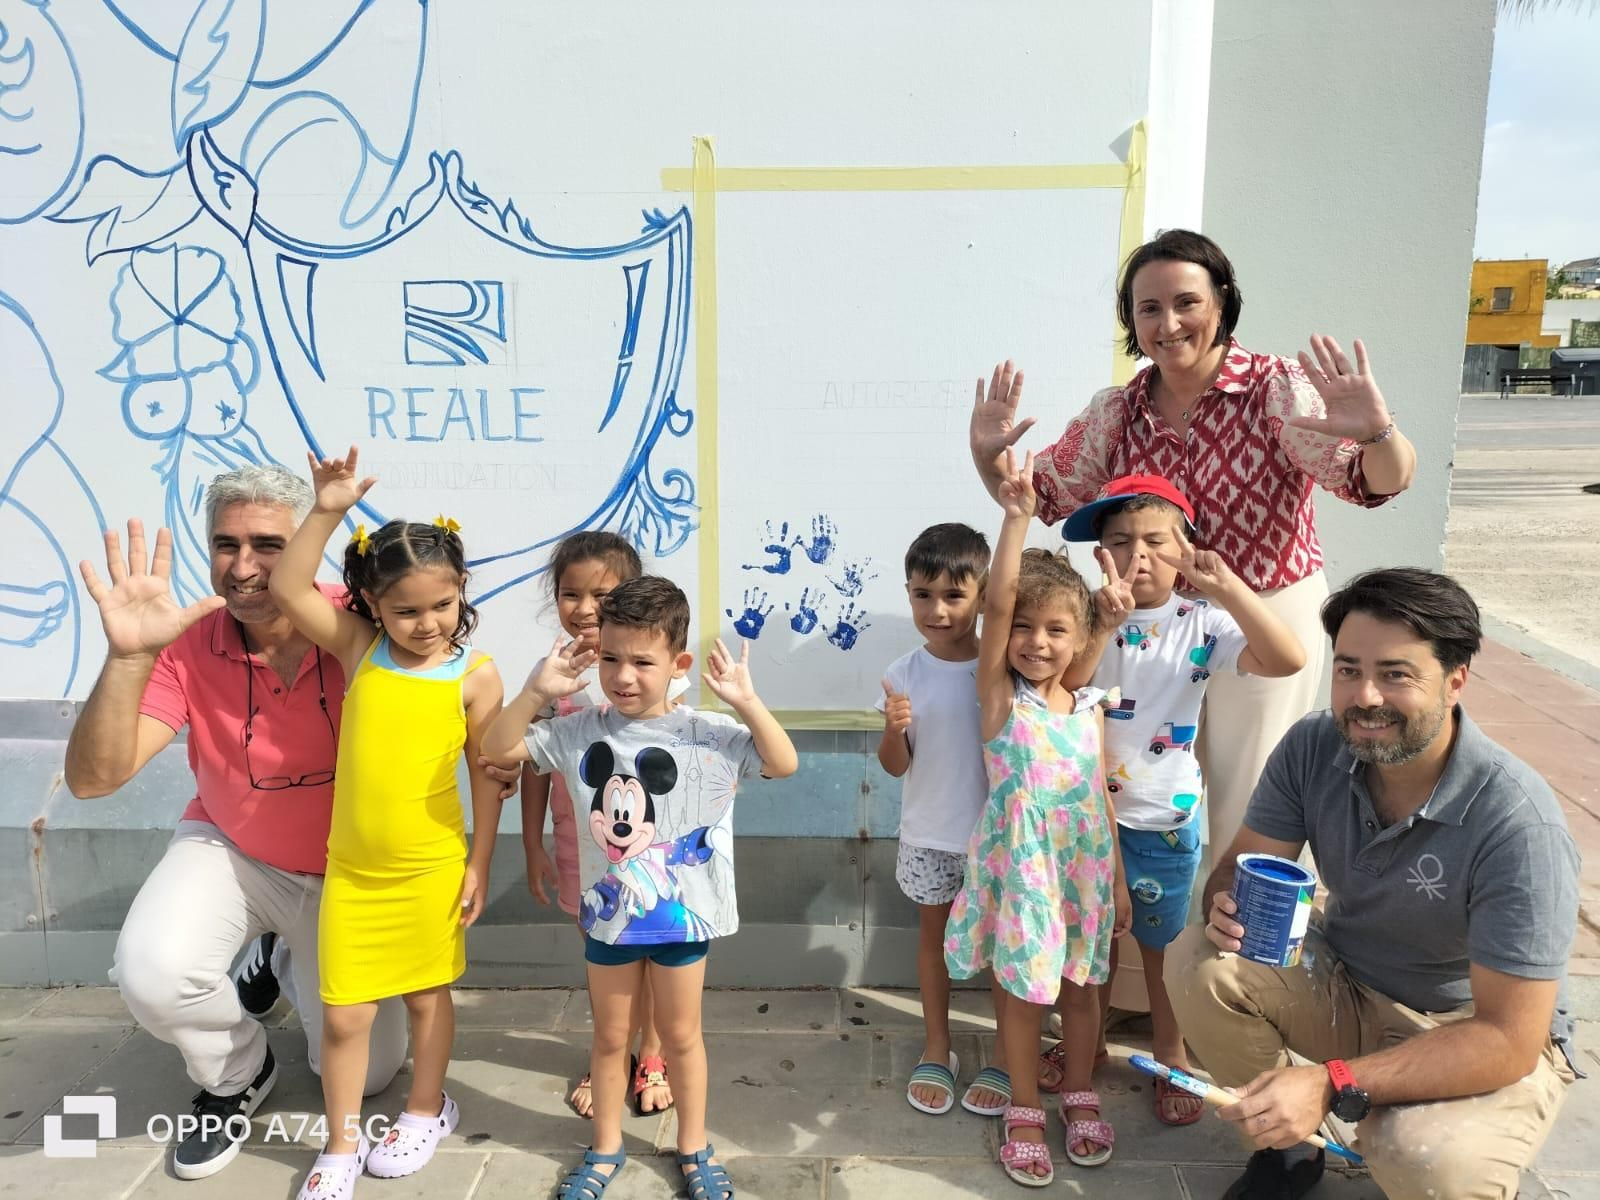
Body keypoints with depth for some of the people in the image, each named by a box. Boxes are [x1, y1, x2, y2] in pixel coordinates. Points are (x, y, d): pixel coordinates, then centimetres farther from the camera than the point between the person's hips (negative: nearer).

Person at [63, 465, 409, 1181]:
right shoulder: (188, 645, -21)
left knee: (363, 1075, 3)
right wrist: (129, 657, -41)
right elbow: (91, 779, -27)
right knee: (152, 973, -30)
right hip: (231, 851, 1)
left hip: (347, 871, 0)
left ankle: (291, 961, 37)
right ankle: (238, 1075, 7)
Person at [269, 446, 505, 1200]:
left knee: (426, 994, 17)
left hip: (431, 870, -2)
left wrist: (479, 863, -2)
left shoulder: (476, 675, -9)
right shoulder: (357, 648, -3)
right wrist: (327, 511, -20)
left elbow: (487, 774, -4)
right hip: (351, 869, 2)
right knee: (344, 1013, 8)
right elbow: (289, 591, -11)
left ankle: (427, 1110, 40)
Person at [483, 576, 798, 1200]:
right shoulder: (580, 730, -9)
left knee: (680, 1034, 16)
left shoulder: (707, 733, -15)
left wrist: (745, 702, -30)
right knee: (610, 1036, 19)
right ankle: (606, 1148, 40)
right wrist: (536, 690, -19)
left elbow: (784, 764, -18)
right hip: (608, 912, 2)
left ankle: (694, 1146, 37)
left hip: (682, 912, -2)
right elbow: (497, 749, -5)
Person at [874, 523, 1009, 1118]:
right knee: (933, 933, 18)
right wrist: (893, 730, -25)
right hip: (928, 835, 2)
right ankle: (937, 1050, 37)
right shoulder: (904, 673, -9)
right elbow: (895, 766, -6)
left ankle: (1008, 1056, 34)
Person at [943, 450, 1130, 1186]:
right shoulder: (998, 692, -10)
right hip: (1019, 865, -3)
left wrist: (1118, 880, 7)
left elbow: (1103, 801, 6)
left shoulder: (1090, 709, 1)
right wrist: (1018, 517, -31)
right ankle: (1024, 1109, 28)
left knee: (1080, 982, 16)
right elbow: (995, 603, -24)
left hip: (1084, 866, 3)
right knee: (1022, 989, 10)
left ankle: (1080, 1097, 37)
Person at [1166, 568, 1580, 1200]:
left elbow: (1508, 1040, -28)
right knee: (1196, 962, -20)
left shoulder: (1519, 824, -29)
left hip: (1477, 1039, -4)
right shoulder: (1312, 747, -14)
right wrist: (1229, 906, -32)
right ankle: (1295, 1142, 4)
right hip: (1341, 988, 5)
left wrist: (1333, 1084, -39)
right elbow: (1238, 868, -6)